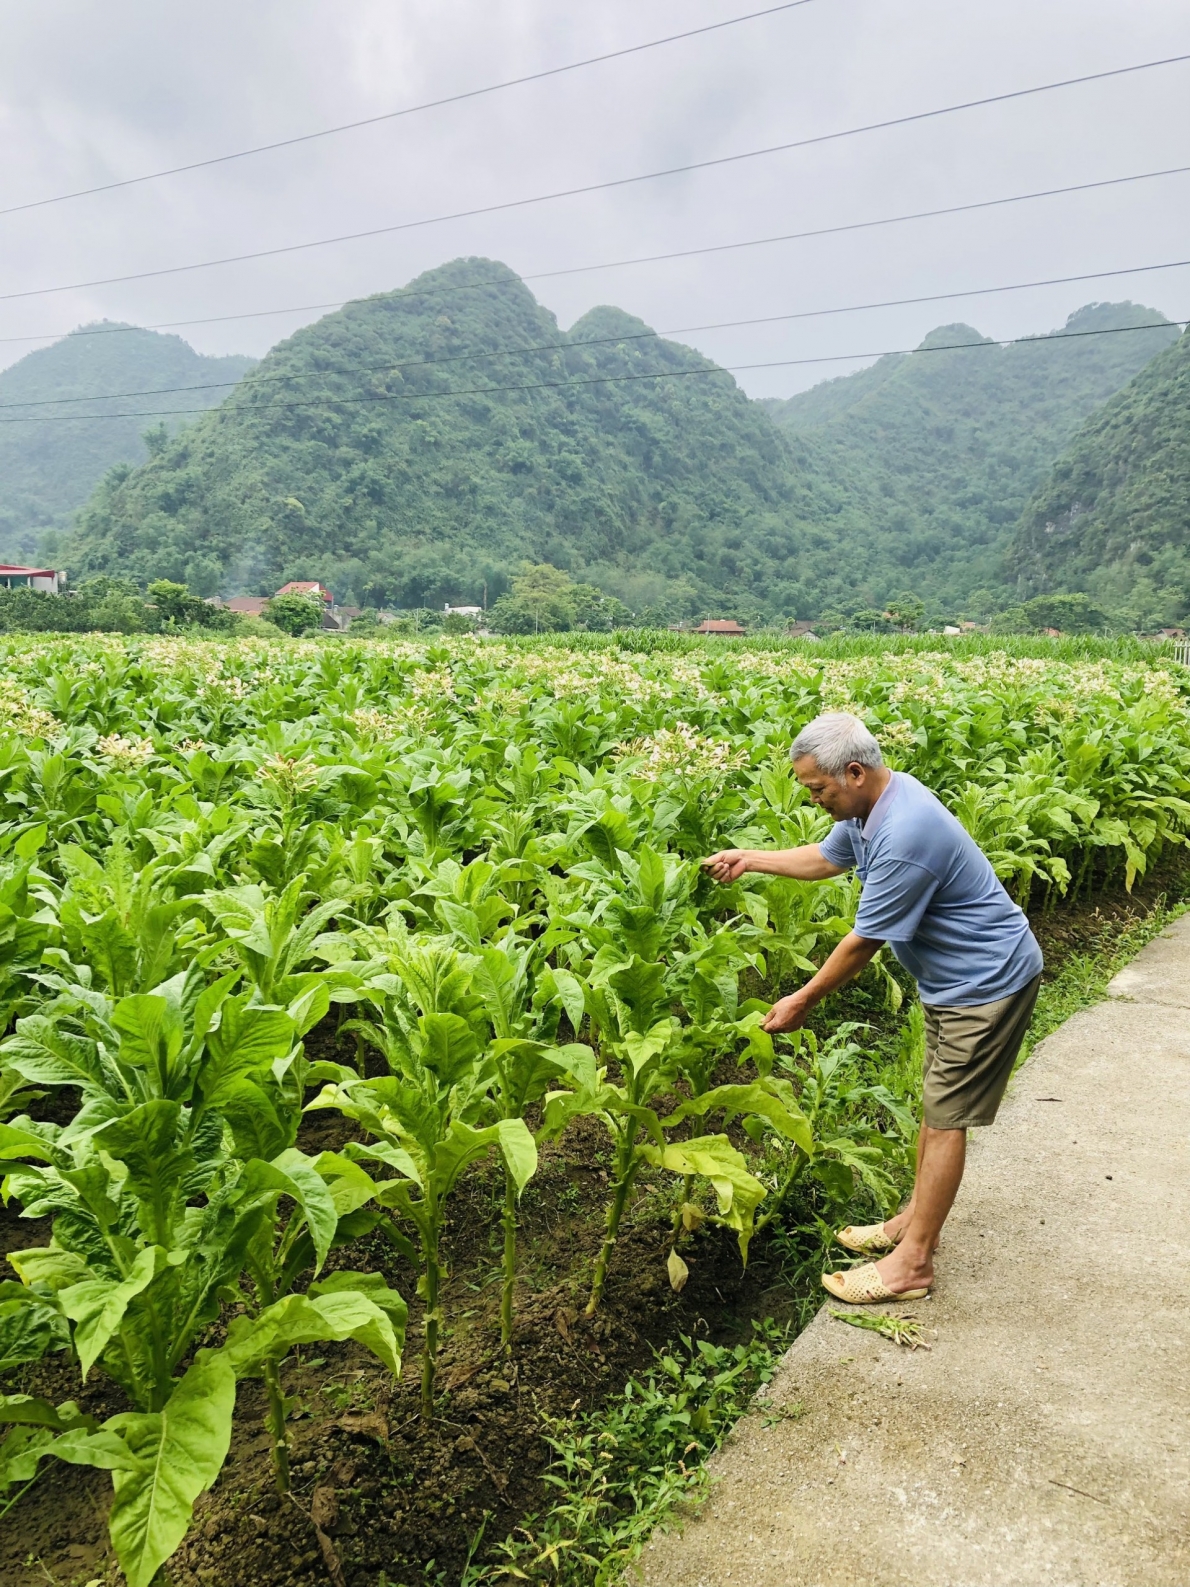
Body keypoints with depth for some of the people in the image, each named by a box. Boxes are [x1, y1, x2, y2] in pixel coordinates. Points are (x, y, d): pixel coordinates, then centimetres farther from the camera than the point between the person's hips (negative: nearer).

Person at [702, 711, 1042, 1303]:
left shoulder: (902, 836, -33)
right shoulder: (874, 802, -2)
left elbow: (864, 942, -25)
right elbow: (826, 858, 19)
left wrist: (803, 1001, -13)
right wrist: (750, 859, 16)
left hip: (987, 982, -10)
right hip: (952, 976, 10)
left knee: (946, 1116, -3)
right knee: (936, 1104, 18)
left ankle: (912, 1263, 7)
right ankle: (916, 1220, 32)